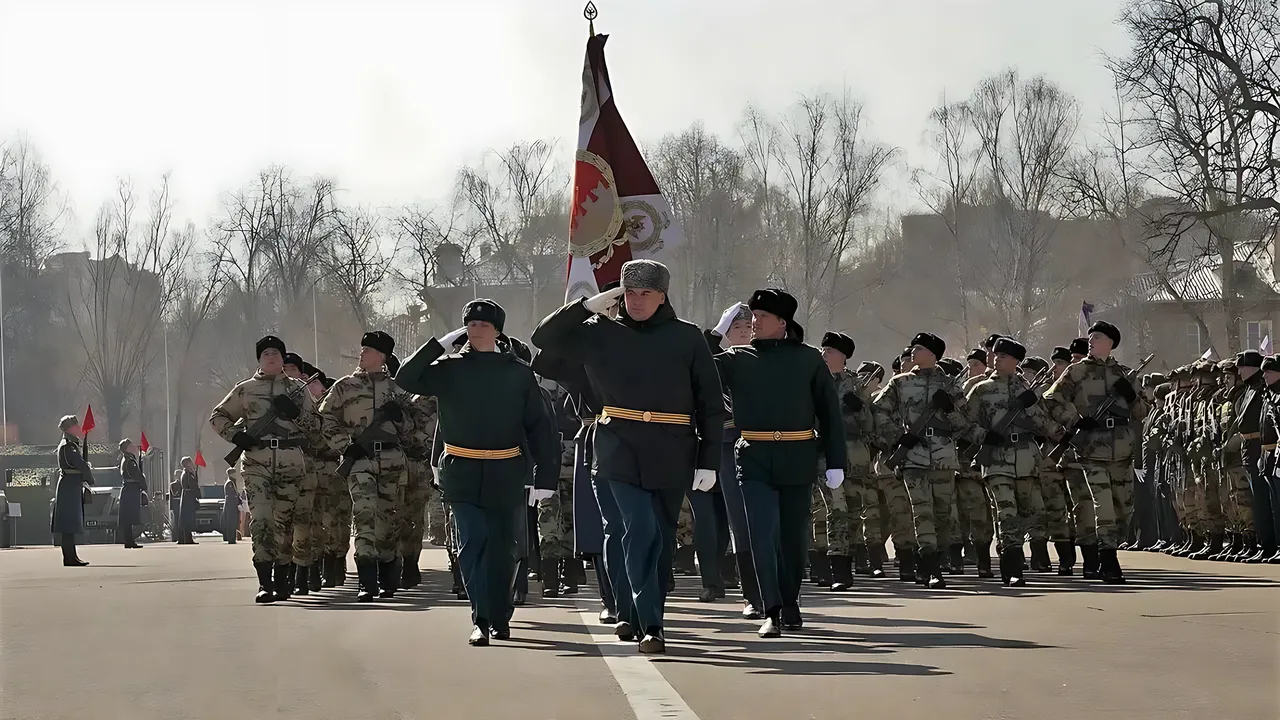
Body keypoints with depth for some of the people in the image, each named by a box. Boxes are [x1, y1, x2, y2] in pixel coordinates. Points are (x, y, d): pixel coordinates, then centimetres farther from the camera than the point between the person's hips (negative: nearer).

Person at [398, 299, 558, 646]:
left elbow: (541, 425, 1)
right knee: (473, 543, -8)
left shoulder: (519, 373, 2)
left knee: (503, 548, 8)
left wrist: (546, 476, -5)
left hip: (506, 476, 1)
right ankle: (480, 620, -5)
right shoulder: (449, 369, 3)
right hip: (462, 474, 0)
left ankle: (500, 618, 24)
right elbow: (406, 379, -7)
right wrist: (440, 343, -11)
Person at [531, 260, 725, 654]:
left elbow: (711, 402, 4)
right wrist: (591, 304, -1)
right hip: (622, 451, -1)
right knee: (641, 529, -15)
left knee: (661, 537, 9)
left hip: (672, 454, 1)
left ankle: (642, 615, 24)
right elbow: (544, 337, 8)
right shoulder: (601, 334, 6)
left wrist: (709, 461, -1)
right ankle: (650, 625, -15)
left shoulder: (688, 337, 3)